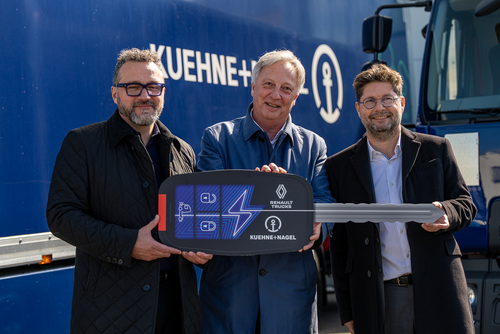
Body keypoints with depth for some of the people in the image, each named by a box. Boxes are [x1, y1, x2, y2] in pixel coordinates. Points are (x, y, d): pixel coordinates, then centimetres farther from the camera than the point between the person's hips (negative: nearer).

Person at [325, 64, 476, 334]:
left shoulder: (436, 150, 9)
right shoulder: (339, 167, 7)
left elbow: (466, 204, 11)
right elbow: (339, 245, 7)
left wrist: (445, 213, -14)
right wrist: (347, 312, 4)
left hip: (438, 293, 1)